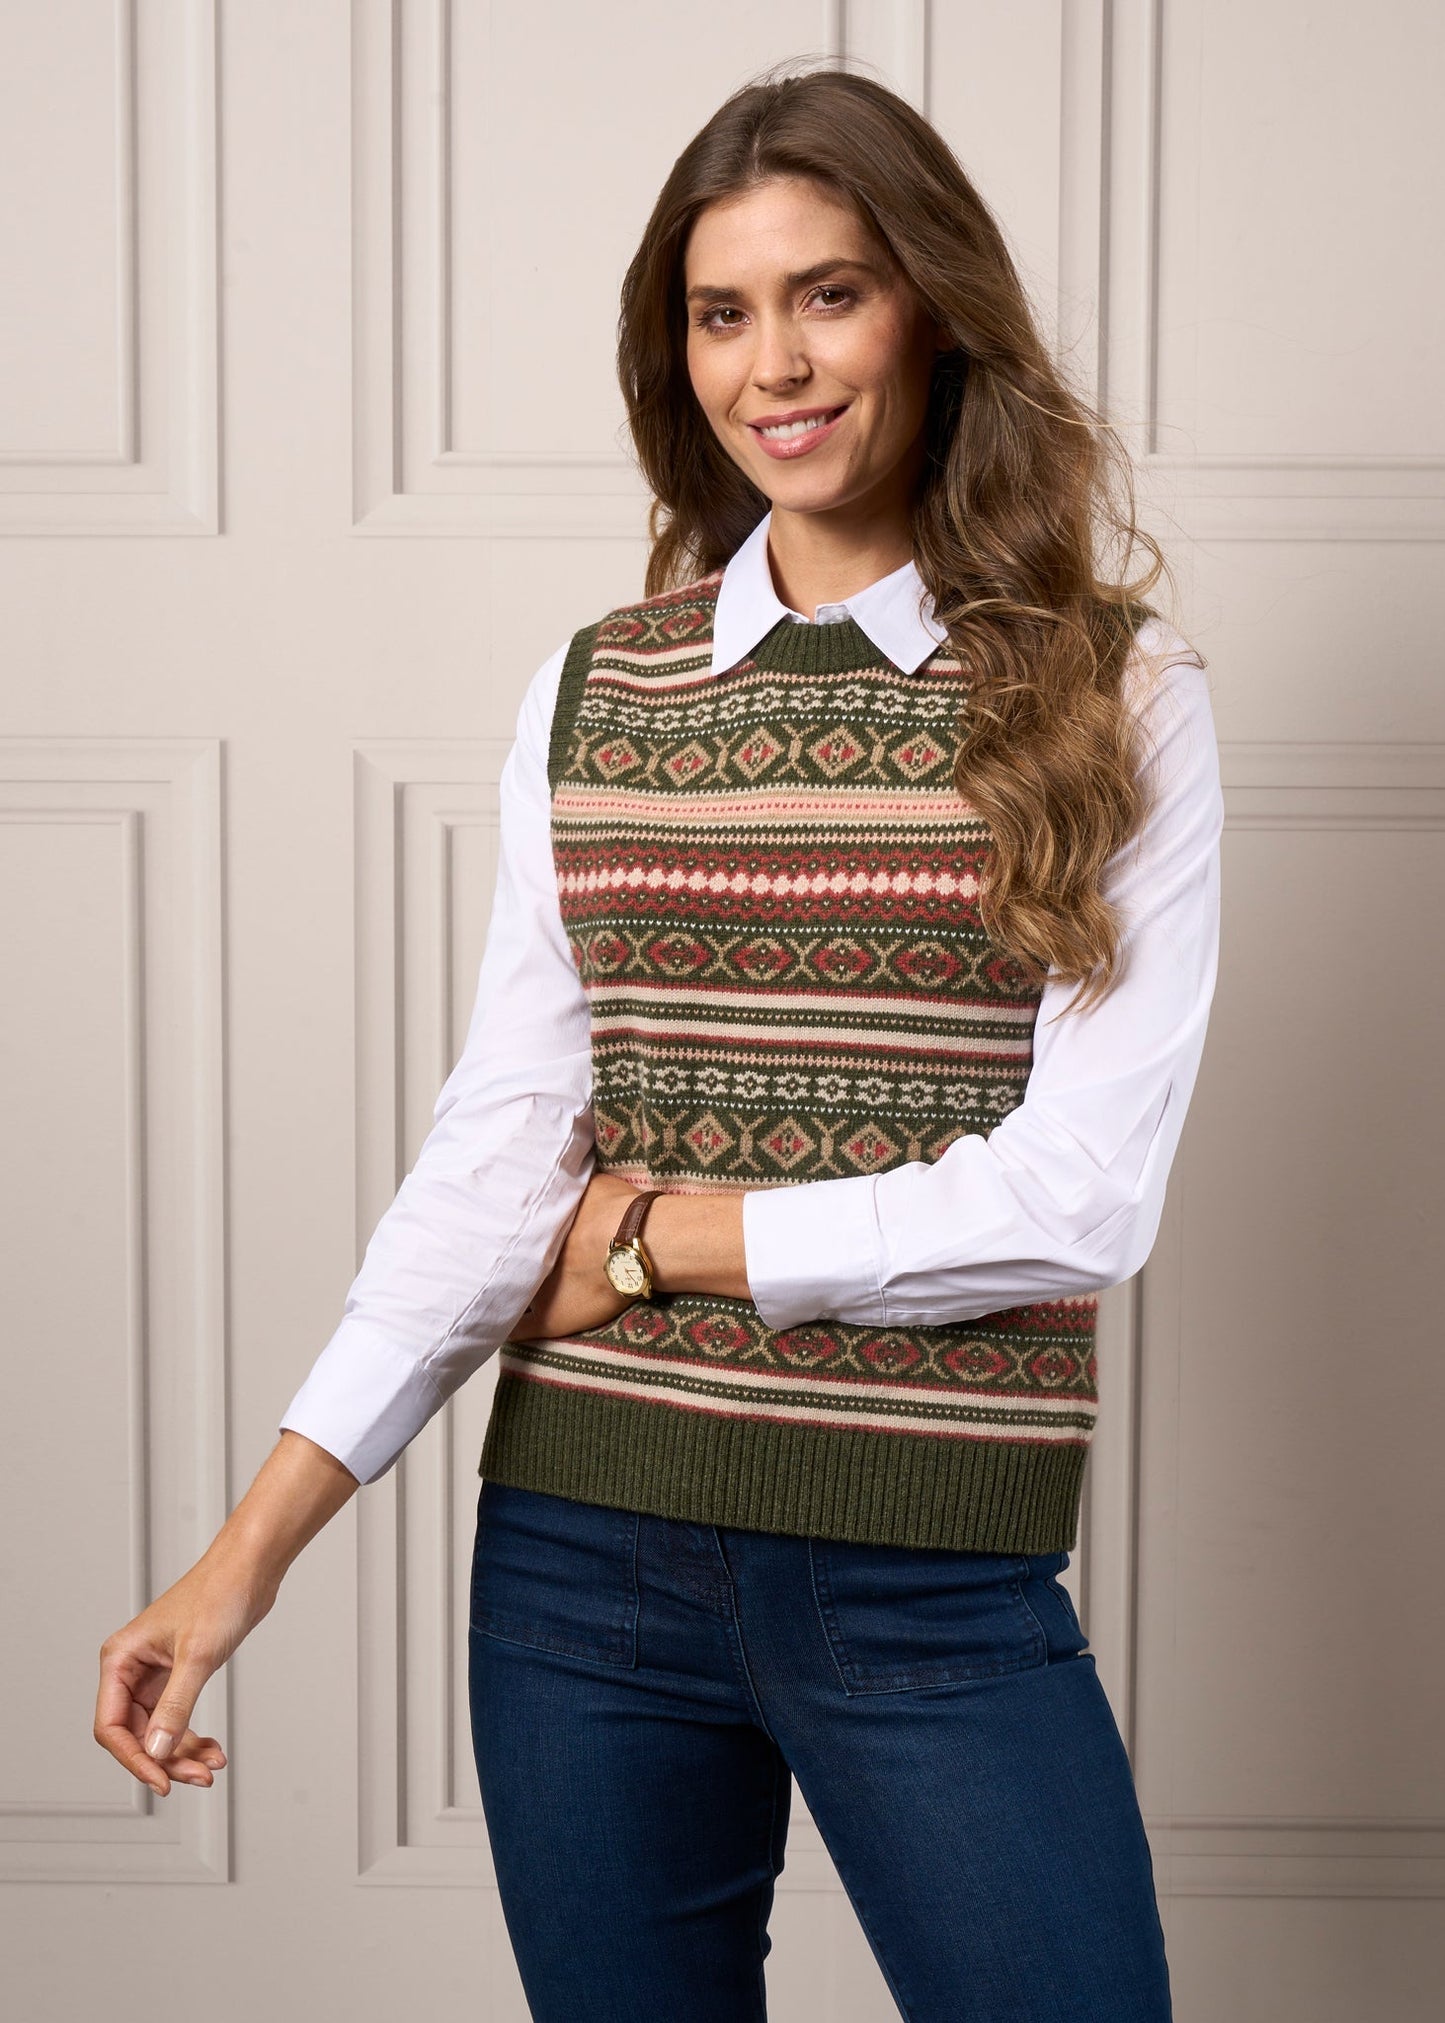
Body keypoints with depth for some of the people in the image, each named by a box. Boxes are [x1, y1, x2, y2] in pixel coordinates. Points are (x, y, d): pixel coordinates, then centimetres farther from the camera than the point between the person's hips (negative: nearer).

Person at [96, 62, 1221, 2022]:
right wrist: (253, 1546, -8)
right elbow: (499, 1142, 1)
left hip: (940, 1589, -2)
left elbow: (1080, 1198, -9)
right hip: (588, 1559, 2)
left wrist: (652, 1235, -6)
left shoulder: (1114, 699, -2)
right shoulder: (593, 693, 6)